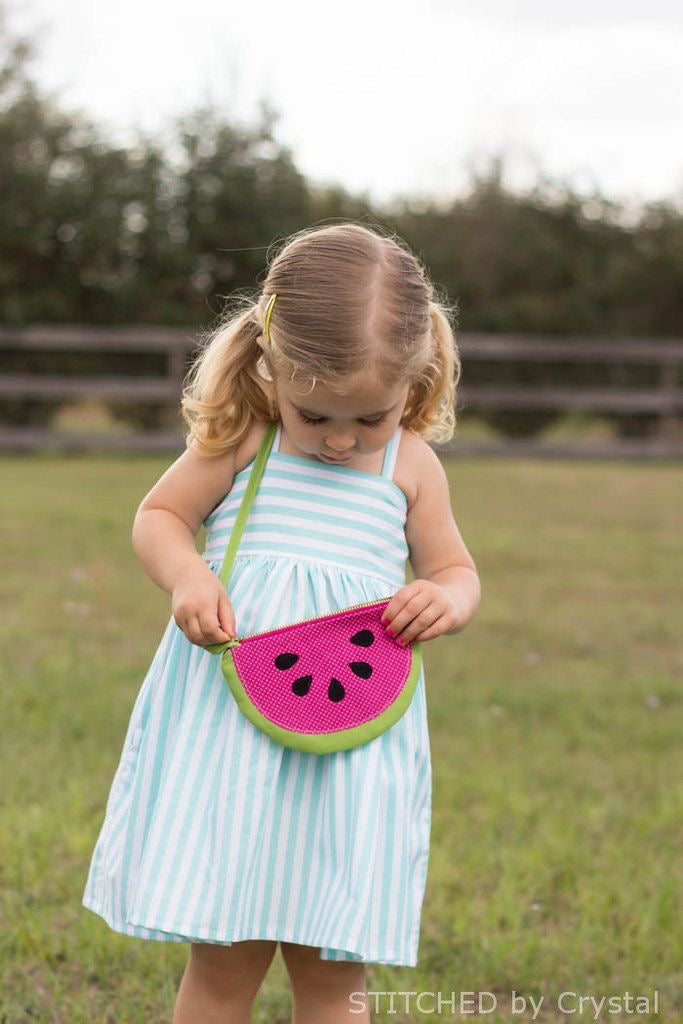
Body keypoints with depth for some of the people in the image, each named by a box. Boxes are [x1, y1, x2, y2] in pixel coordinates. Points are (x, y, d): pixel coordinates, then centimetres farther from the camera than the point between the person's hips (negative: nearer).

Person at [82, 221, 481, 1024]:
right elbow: (156, 517, 7)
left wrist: (448, 600, -11)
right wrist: (185, 576, -15)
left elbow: (457, 570, 13)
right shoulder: (240, 439, -1)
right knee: (223, 958, 1)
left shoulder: (411, 467, 4)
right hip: (229, 721, -1)